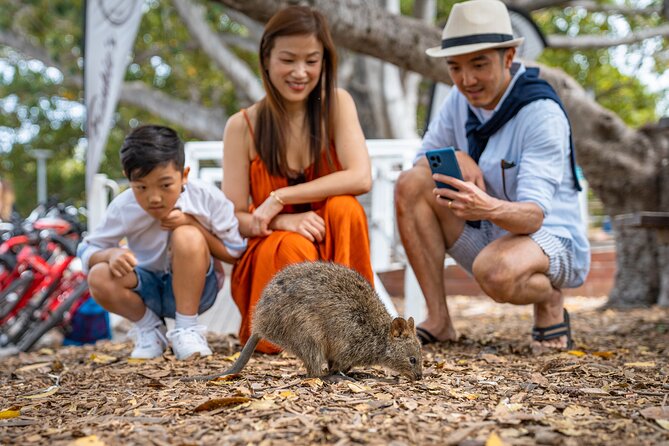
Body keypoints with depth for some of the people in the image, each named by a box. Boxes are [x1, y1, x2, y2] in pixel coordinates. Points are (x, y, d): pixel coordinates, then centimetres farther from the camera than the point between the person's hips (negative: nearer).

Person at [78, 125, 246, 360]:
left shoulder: (208, 199, -19)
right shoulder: (123, 208, -16)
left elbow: (234, 253, -12)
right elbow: (87, 251, -7)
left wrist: (192, 223, -26)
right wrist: (110, 254, -32)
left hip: (195, 288, -2)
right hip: (148, 291, 2)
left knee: (187, 236, -32)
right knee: (99, 278, -28)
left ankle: (186, 328, -18)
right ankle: (149, 327, 0)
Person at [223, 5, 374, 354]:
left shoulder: (337, 105, -3)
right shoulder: (243, 126, -6)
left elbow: (361, 178, -18)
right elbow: (234, 219, -6)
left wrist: (280, 198, -22)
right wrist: (283, 222, -27)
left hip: (331, 252, 1)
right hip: (268, 254, -1)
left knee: (344, 206, -28)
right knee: (292, 246, -34)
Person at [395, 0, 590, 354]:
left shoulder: (542, 112, -21)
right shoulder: (461, 99, -1)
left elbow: (535, 215, -29)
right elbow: (421, 161, 2)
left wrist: (489, 208, -51)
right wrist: (455, 161, -21)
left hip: (553, 240, -6)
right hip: (486, 237, 6)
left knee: (496, 272, -40)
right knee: (410, 185, -15)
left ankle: (550, 302, -2)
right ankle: (438, 321, -11)